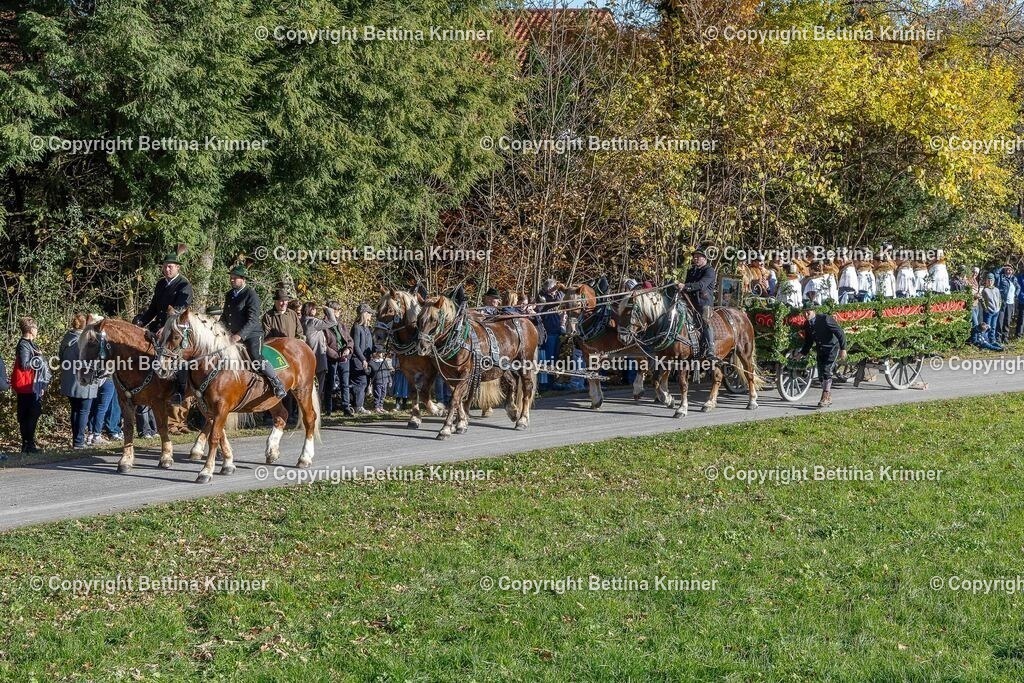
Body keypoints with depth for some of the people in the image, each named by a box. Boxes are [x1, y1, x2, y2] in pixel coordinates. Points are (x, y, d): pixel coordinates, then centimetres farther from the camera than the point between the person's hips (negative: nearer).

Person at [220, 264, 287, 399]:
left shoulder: (251, 295, -12)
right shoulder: (229, 295, 13)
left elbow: (252, 320, -20)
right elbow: (224, 317, 24)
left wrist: (239, 335, -30)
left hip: (252, 335, -8)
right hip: (234, 336, 9)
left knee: (256, 361, -26)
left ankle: (277, 384, -12)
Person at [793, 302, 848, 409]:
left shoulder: (825, 319, -21)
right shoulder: (807, 324, 0)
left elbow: (840, 333, -18)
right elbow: (808, 341, 14)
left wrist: (843, 349, -22)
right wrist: (802, 353, 2)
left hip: (832, 347, -7)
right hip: (821, 350, 7)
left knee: (826, 372, -17)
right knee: (821, 374, 6)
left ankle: (825, 398, -17)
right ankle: (828, 398, 18)